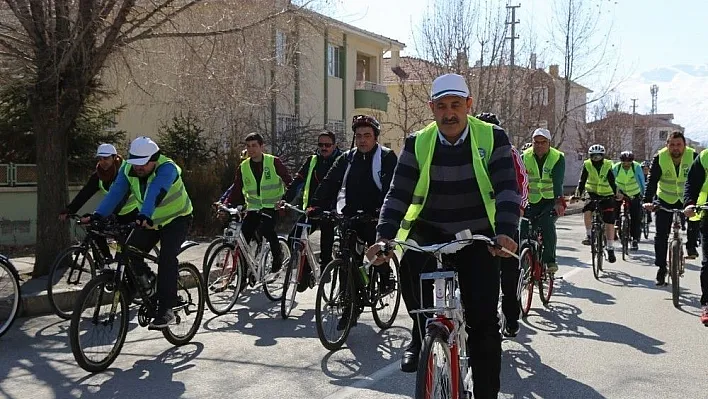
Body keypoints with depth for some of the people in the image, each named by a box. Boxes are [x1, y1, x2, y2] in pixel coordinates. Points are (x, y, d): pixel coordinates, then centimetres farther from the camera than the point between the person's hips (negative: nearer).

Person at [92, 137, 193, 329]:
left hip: (177, 218, -6)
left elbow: (155, 194, -46)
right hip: (150, 220, 6)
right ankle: (148, 281, 19)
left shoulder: (167, 168, -30)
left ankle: (166, 310, -20)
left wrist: (144, 216, -62)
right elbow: (115, 193, -24)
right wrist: (97, 215, -39)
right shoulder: (128, 169, -13)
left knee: (166, 257, -25)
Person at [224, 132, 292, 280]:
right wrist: (225, 204, -9)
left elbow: (289, 182, -2)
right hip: (253, 207, 4)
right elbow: (236, 190, 6)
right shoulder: (243, 167, 5)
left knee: (266, 227, -30)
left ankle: (278, 258, -8)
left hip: (272, 206, -4)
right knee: (243, 235, -8)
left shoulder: (274, 162, -5)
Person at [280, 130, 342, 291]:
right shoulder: (312, 160, 11)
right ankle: (305, 271, 9)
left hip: (330, 211, -4)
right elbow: (298, 181, 6)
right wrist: (285, 199, -6)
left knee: (325, 248, -3)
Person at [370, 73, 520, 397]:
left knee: (483, 320, -8)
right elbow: (398, 194, -7)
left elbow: (507, 189, -16)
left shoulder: (492, 138, -8)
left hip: (477, 236, -1)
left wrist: (504, 232, -33)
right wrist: (385, 237, -22)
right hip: (430, 233, 1)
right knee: (410, 265, -30)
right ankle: (421, 334, -3)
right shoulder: (417, 143, -3)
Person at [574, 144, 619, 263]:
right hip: (593, 194, 0)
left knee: (609, 222, -5)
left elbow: (612, 181, -11)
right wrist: (578, 193, -24)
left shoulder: (607, 165, -7)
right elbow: (582, 180, -11)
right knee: (587, 210, -30)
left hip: (607, 195, 0)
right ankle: (588, 235, -12)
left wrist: (616, 193, -24)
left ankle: (610, 249, 3)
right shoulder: (587, 165, -7)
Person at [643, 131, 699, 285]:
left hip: (687, 199, 0)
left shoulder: (693, 156, -17)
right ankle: (661, 268, 7)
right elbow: (652, 181, -20)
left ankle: (691, 246, 0)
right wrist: (647, 201, -33)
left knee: (697, 217, -27)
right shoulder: (659, 158, -16)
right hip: (665, 199, 0)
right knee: (661, 234, -4)